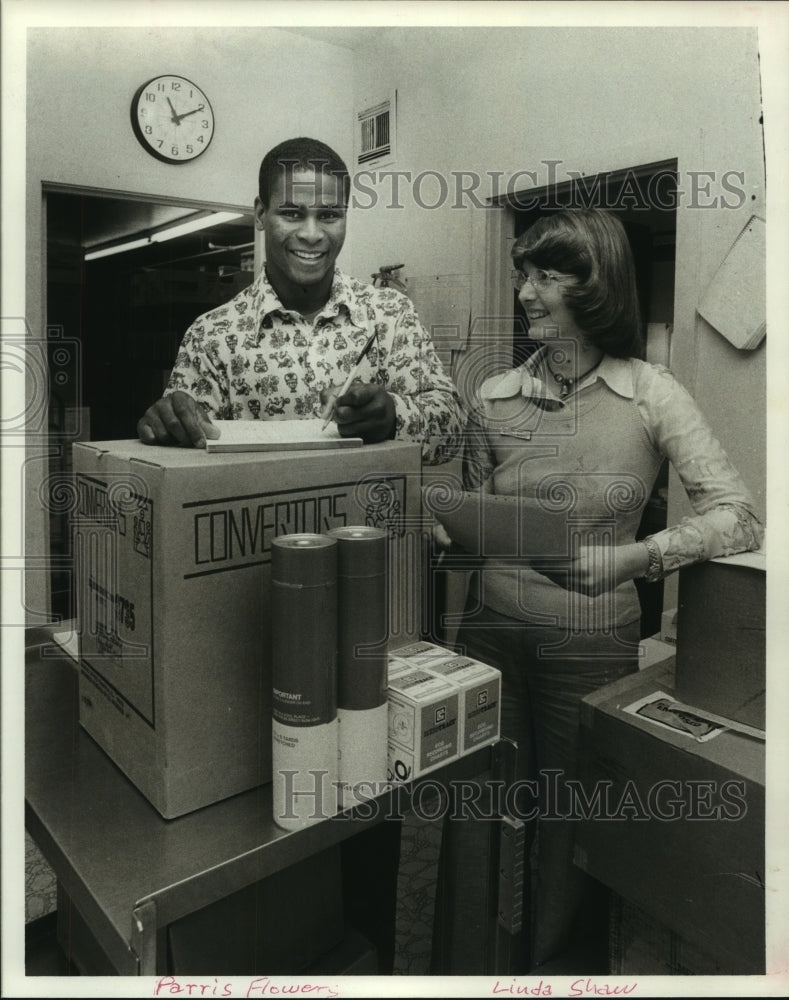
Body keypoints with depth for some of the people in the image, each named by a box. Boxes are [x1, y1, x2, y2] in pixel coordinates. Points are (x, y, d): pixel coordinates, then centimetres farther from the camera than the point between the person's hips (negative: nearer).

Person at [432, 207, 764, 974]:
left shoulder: (649, 394, -5)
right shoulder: (494, 399, 1)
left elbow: (739, 517, -9)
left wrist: (636, 555, -22)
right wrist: (452, 527, -11)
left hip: (593, 642, -2)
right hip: (492, 630, 2)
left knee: (571, 822, 14)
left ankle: (552, 962, 41)